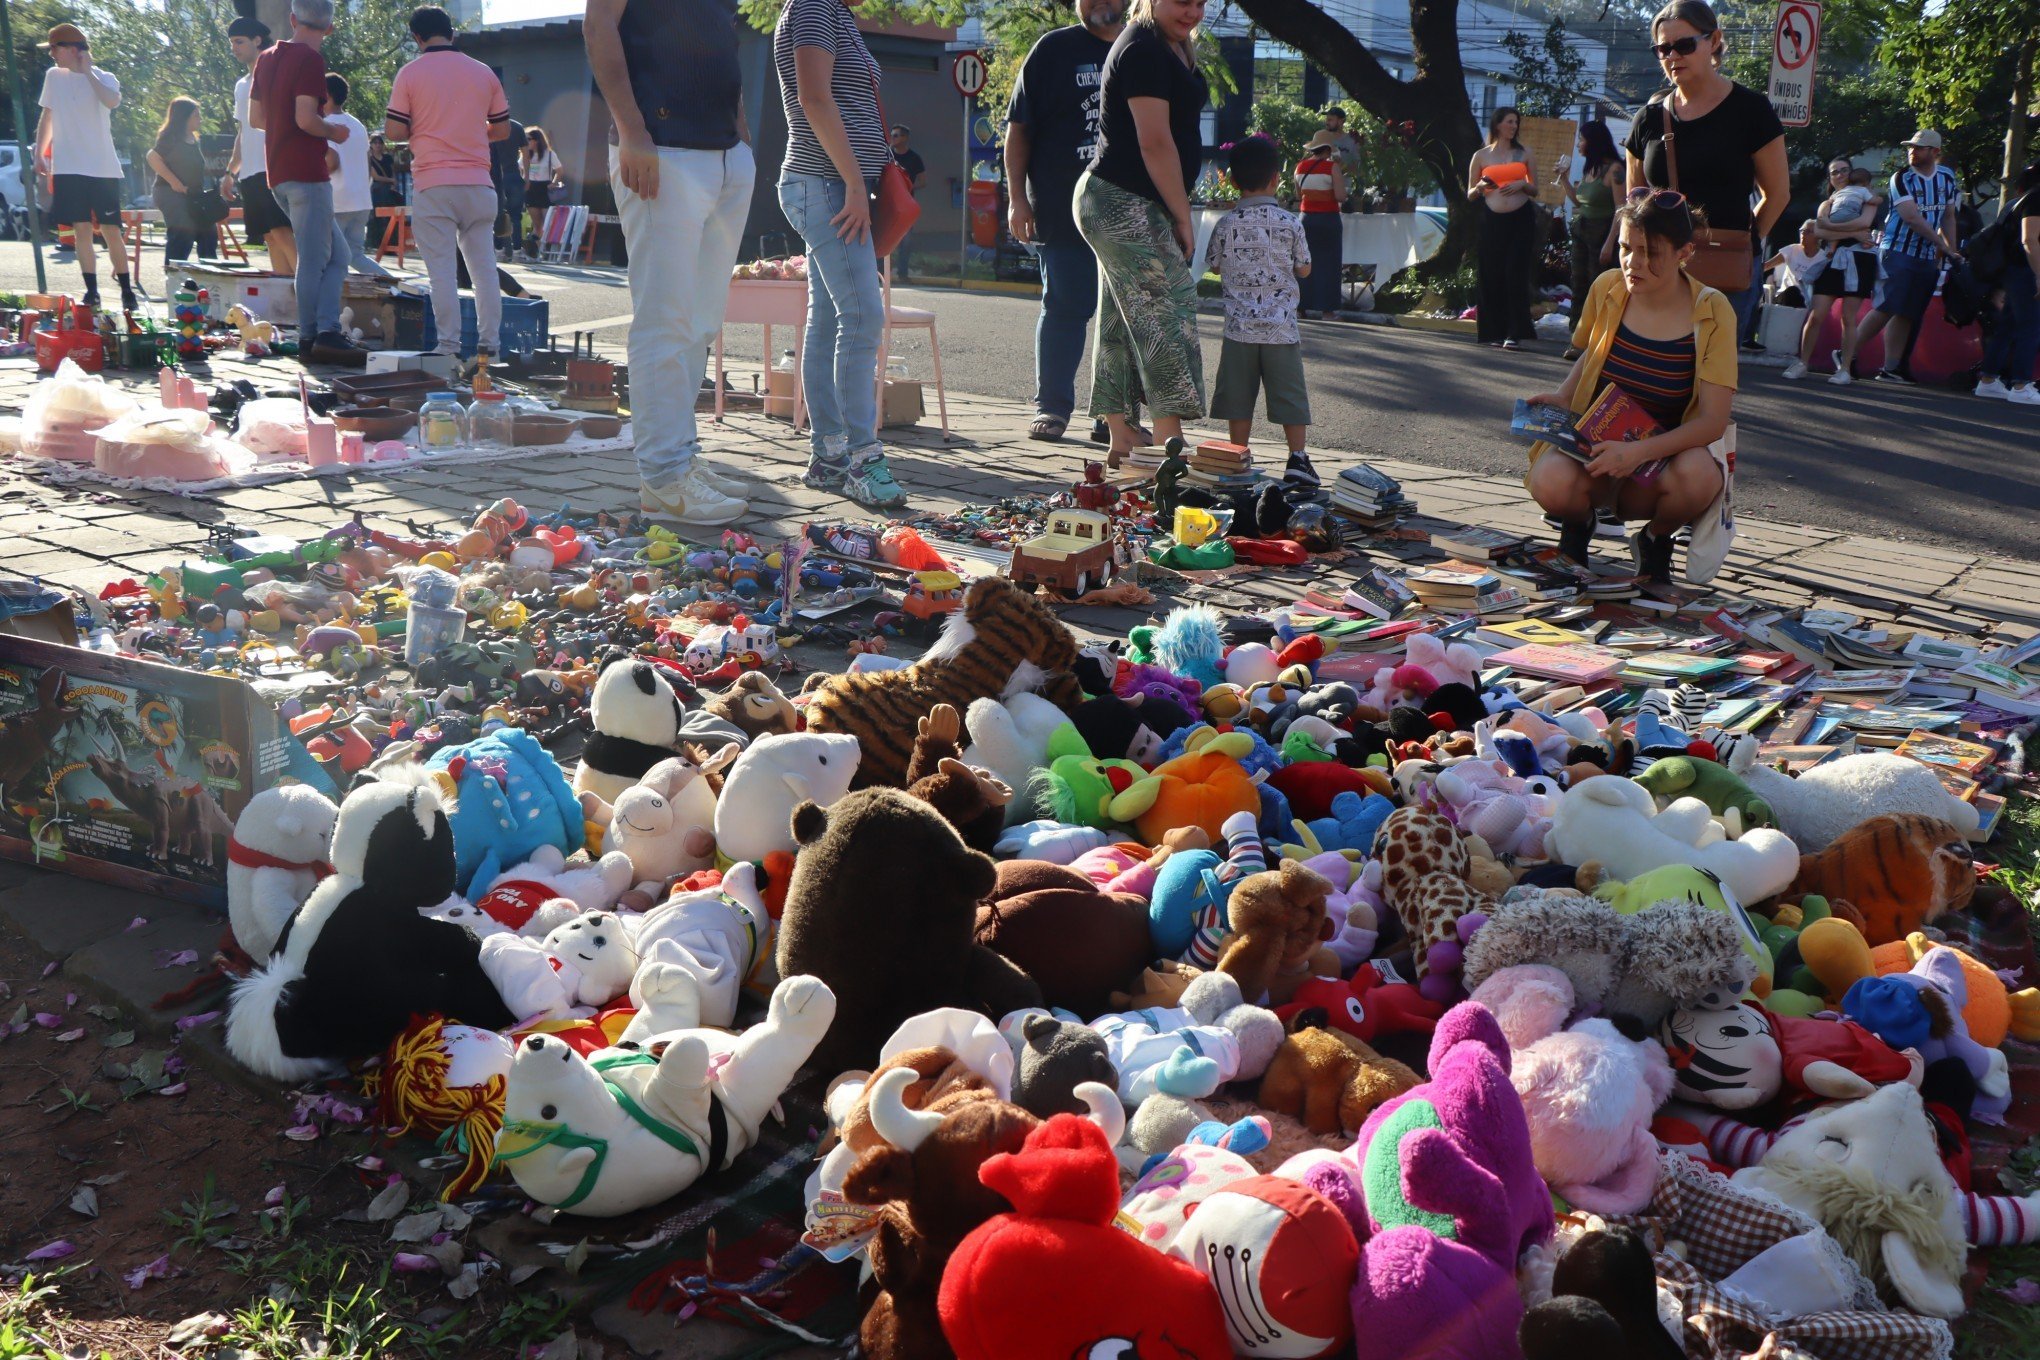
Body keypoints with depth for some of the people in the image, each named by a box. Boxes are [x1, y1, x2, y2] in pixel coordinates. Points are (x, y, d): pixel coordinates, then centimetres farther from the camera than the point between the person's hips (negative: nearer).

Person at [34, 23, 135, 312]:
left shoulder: (103, 78, -3)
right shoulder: (53, 77, 10)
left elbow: (113, 101, -26)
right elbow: (47, 117, 18)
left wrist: (88, 72, -18)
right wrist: (39, 154, 13)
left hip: (102, 168, -3)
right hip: (67, 168, 3)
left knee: (110, 230, -3)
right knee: (82, 229, 0)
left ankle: (127, 292, 5)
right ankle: (92, 291, 2)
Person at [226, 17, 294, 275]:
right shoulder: (240, 85, 23)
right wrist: (231, 172, 21)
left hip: (274, 168, -8)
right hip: (249, 174, 8)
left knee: (281, 232, -19)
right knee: (270, 237, 4)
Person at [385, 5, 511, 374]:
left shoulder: (410, 74, -1)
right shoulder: (484, 73, 8)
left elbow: (394, 132, -4)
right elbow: (502, 129, 12)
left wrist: (421, 130, 16)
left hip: (434, 185, -3)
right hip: (478, 184, 3)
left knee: (442, 271, -2)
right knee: (484, 268, 6)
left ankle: (448, 347, -5)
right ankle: (487, 347, 4)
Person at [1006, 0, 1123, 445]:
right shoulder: (1052, 49, 6)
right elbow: (1018, 128, 3)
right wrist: (1018, 198, -5)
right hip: (1063, 211, -3)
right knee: (1065, 306, -1)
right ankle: (1052, 406, 9)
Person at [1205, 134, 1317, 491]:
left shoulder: (1226, 224, -1)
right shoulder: (1291, 223, -4)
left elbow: (1214, 266, 11)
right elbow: (1304, 270, 6)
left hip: (1239, 327, 1)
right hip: (1281, 327, -1)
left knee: (1238, 396, 7)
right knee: (1289, 395, 5)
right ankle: (1297, 459, 2)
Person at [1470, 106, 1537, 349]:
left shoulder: (1524, 153, 9)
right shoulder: (1481, 156, 8)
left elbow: (1535, 191, 12)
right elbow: (1470, 194, 11)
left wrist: (1522, 184, -8)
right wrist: (1481, 187, -11)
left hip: (1521, 219, 0)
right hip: (1492, 220, 0)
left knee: (1516, 275, -7)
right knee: (1492, 276, -1)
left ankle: (1515, 333, -8)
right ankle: (1495, 332, 5)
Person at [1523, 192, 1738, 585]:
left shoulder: (1712, 312, -13)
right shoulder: (1606, 289, -4)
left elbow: (1713, 420, -18)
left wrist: (1639, 452, -33)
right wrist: (1562, 396, -5)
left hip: (1670, 451, -1)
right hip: (1594, 443, 2)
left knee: (1698, 474, -38)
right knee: (1551, 481, -34)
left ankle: (1656, 540, 0)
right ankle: (1579, 523, 7)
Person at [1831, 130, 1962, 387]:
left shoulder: (1948, 178, 11)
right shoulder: (1902, 178, -7)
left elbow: (1948, 217, 18)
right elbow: (1911, 217, -16)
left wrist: (1953, 250, 9)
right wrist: (1943, 246, -15)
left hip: (1928, 258, 6)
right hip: (1897, 252, -6)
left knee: (1907, 314, 5)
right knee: (1884, 309, -16)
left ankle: (1890, 368, 8)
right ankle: (1846, 358, -11)